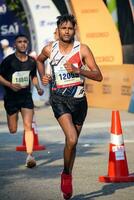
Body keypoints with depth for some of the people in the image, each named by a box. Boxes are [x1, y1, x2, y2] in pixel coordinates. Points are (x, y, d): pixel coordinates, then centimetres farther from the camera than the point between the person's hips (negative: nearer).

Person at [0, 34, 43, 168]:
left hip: (26, 97, 2)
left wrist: (38, 88, 4)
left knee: (28, 126, -12)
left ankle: (29, 156, -15)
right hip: (11, 98, -2)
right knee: (13, 130, 6)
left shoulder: (32, 62, 3)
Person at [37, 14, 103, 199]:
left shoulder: (83, 49, -5)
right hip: (59, 99, -1)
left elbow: (98, 76, -9)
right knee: (71, 139, -21)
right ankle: (66, 174, 1)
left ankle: (68, 177, 32)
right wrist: (42, 76, 8)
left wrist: (78, 71, -22)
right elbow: (39, 60, 25)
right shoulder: (50, 49, 0)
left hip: (79, 100, 1)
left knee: (72, 142, 12)